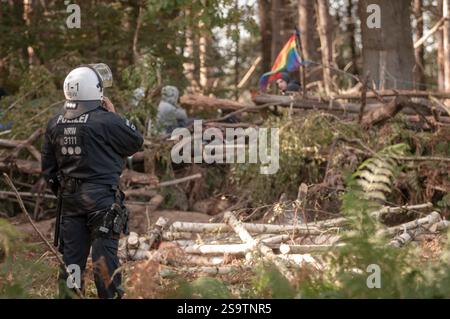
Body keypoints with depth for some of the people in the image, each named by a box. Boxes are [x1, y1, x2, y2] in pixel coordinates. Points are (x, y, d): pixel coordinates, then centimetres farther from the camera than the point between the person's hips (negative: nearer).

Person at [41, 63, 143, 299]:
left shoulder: (55, 124, 4)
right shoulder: (106, 120, -16)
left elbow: (47, 167, 10)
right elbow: (136, 142, -2)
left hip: (69, 198, 6)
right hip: (102, 197, -6)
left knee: (71, 256, 11)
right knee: (104, 256, -1)